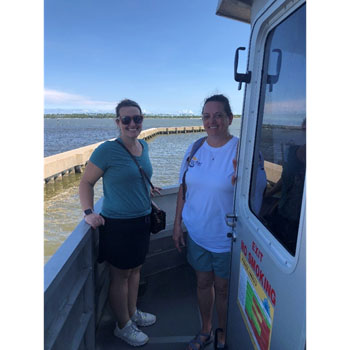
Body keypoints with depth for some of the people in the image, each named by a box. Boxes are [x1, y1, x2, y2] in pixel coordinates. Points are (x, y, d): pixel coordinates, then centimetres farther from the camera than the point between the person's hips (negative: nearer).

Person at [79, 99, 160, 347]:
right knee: (120, 275, 11)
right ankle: (123, 326, 33)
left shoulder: (143, 146, 4)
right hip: (118, 224, -7)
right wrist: (88, 212, -20)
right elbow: (86, 182, -11)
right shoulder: (107, 150, -17)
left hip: (142, 221, 7)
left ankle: (132, 313, 45)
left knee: (135, 270, 22)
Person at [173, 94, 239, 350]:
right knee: (203, 282, 21)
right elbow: (183, 189, 7)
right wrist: (178, 225, 7)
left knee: (223, 289, 16)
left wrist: (240, 184, -35)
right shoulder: (194, 149, 0)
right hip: (196, 233, 4)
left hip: (226, 238, -4)